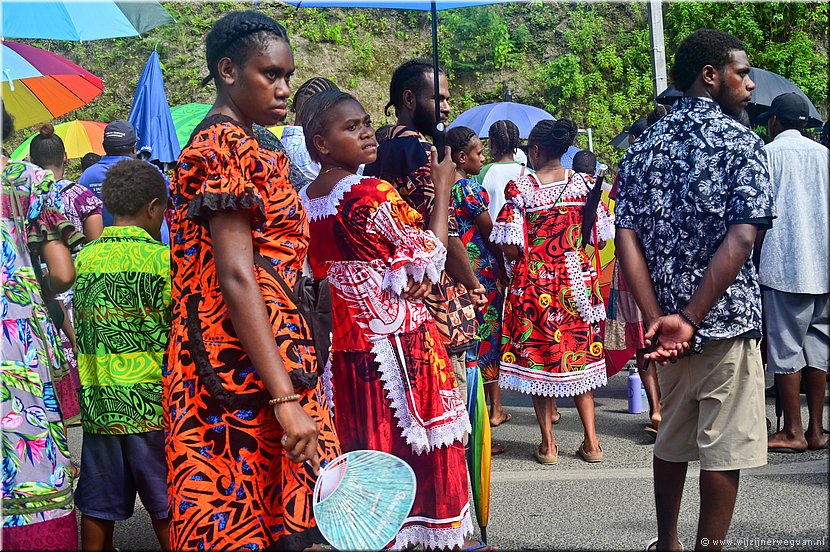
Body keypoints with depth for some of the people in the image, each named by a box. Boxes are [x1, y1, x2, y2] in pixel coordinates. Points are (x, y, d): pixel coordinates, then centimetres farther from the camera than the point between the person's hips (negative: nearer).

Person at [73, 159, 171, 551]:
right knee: (166, 509, 5)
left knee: (98, 508, 12)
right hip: (150, 403, -5)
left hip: (97, 403, 5)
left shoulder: (84, 258, 6)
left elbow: (82, 327, 10)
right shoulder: (161, 258, -10)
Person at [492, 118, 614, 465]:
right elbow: (601, 239, 2)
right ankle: (591, 442, 13)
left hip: (535, 283, -3)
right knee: (580, 355, 13)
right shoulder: (584, 183, -1)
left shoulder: (520, 188, -11)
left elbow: (511, 248, -14)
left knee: (538, 357, 7)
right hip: (579, 281, 3)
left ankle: (548, 443, 11)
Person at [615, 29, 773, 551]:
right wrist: (692, 321, -19)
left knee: (672, 438, 20)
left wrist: (658, 319, -10)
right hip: (727, 320, -6)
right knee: (724, 449, 5)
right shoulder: (741, 143, -9)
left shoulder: (644, 146, 6)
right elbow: (740, 239, -21)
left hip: (667, 323, 6)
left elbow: (627, 236, -4)